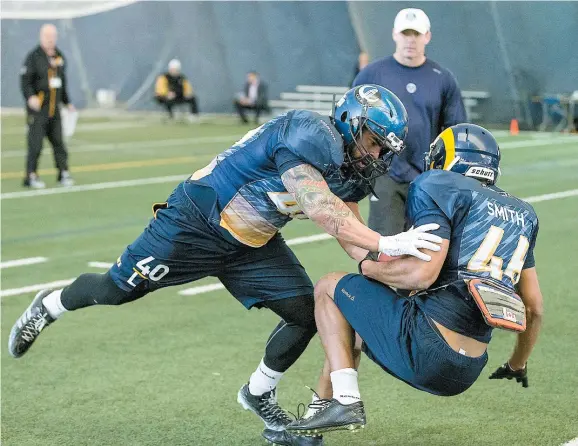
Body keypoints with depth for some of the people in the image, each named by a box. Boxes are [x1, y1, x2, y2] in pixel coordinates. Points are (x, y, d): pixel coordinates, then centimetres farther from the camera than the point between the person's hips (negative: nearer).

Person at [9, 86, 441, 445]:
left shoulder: (350, 171, -1)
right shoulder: (308, 136, -29)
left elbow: (350, 233, 4)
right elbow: (322, 213, -37)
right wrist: (387, 243, -38)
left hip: (253, 246, 8)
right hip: (197, 223, -8)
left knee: (308, 313, -1)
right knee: (118, 289, 6)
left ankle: (259, 394, 22)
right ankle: (51, 305, 38)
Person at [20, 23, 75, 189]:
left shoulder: (60, 57, 13)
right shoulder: (33, 57, -6)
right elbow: (25, 80, -10)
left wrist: (67, 102, 24)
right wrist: (30, 97, -27)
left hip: (55, 109, 5)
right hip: (37, 109, -5)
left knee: (58, 141, 6)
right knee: (36, 143, -5)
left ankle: (63, 173, 14)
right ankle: (31, 176, 3)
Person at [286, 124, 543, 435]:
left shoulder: (437, 187, -2)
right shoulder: (520, 213, 20)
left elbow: (423, 273, -16)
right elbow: (534, 308, 22)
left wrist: (369, 266, 3)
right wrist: (518, 364, 38)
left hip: (425, 348, -8)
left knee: (329, 287, 12)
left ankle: (345, 401, -1)